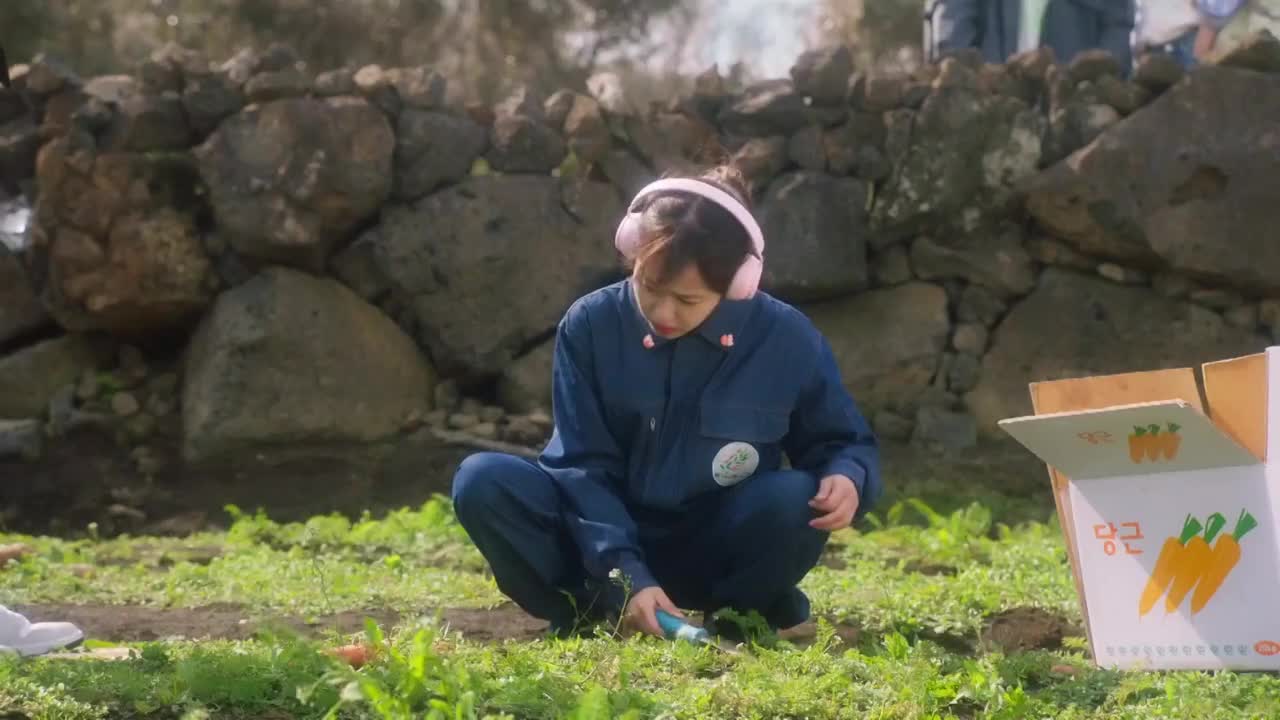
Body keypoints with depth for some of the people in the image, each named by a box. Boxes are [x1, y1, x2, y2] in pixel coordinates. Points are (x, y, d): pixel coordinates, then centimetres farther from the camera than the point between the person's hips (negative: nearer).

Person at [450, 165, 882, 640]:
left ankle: (739, 611, -5)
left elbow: (843, 442, 2)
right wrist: (626, 577, -26)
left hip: (713, 549, 0)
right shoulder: (591, 325, -12)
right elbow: (585, 467, -13)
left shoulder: (786, 338, -11)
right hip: (606, 539, 0)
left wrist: (847, 478, -25)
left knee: (797, 500, -32)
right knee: (482, 480, -26)